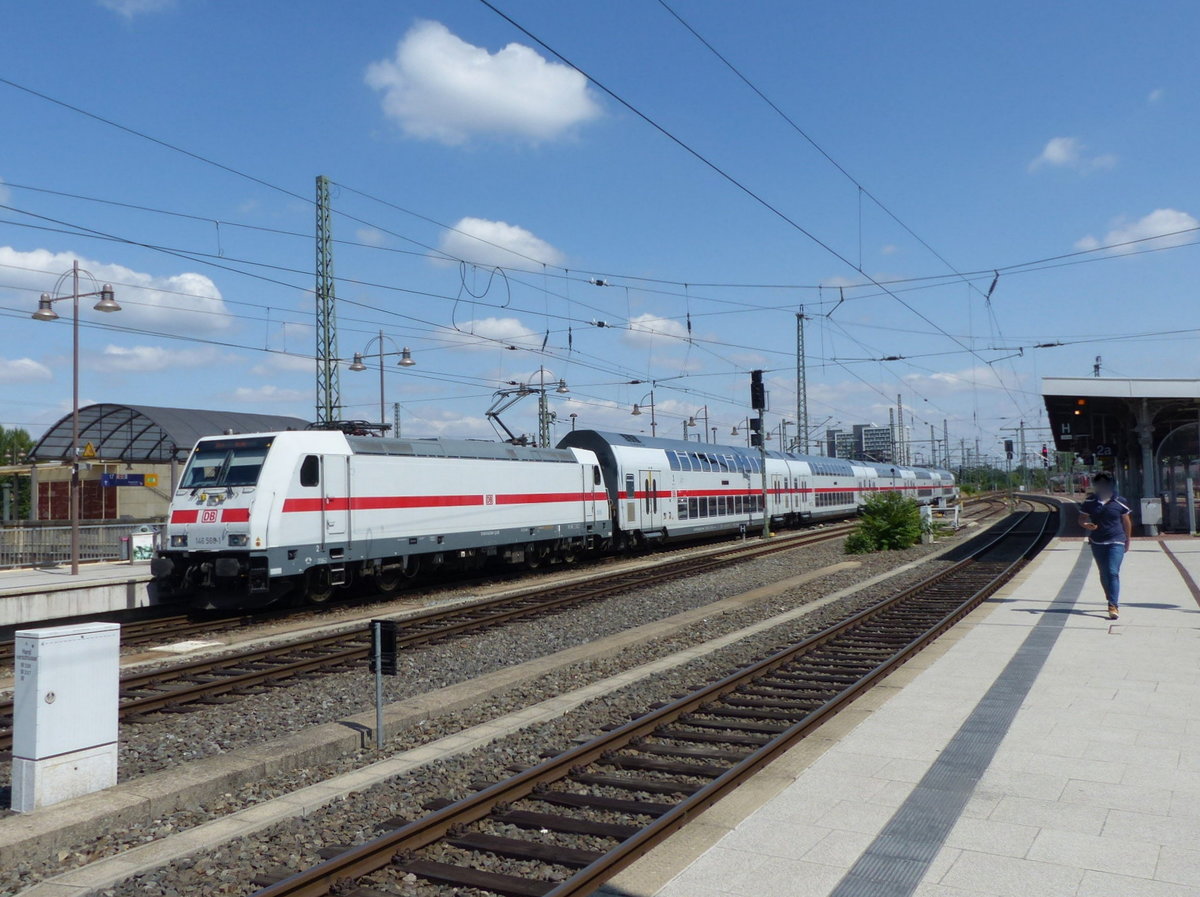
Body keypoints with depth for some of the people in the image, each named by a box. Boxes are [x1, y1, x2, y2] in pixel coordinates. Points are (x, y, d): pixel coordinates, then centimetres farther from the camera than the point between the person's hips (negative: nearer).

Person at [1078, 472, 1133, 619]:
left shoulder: (1120, 502, -2)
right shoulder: (1089, 502, 0)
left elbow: (1127, 522, 9)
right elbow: (1081, 518, 5)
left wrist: (1127, 540, 13)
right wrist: (1086, 525, -19)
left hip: (1116, 542, -3)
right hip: (1097, 543, 3)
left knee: (1113, 572, -14)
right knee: (1104, 574, 11)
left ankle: (1113, 606, -15)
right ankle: (1113, 602, 28)